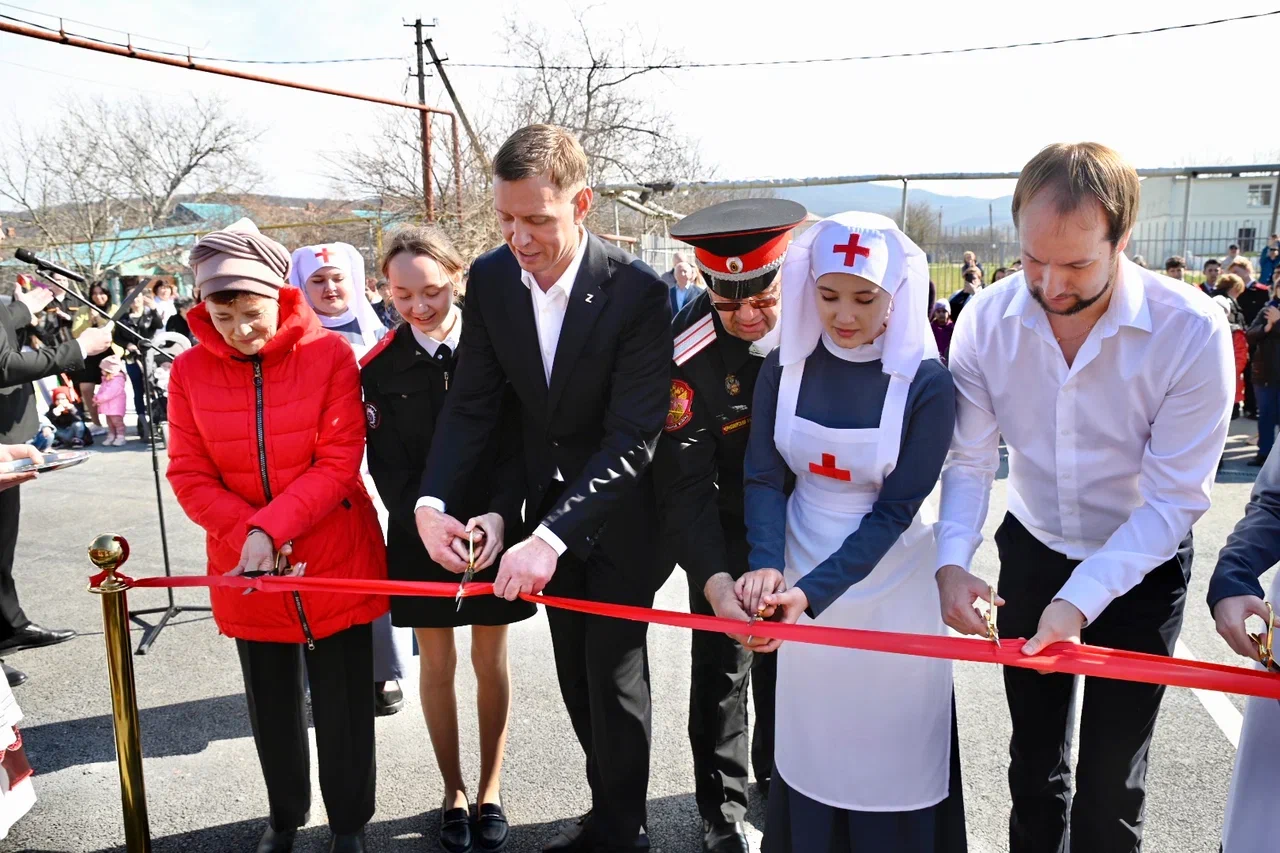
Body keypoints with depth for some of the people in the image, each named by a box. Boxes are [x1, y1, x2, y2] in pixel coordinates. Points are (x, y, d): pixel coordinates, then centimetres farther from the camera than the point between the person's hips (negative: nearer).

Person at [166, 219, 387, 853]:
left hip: (335, 562, -2)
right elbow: (189, 474, -3)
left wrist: (270, 527, -22)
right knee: (271, 703, 19)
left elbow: (340, 462, -14)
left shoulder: (330, 354, -11)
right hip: (245, 569, 3)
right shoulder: (190, 370, -3)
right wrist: (246, 534, -16)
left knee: (343, 704, 8)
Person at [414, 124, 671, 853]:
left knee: (614, 672, 5)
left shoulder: (639, 292, -24)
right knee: (575, 673, 17)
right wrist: (433, 500, -20)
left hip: (620, 513, -5)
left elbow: (632, 438, -27)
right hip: (549, 501, 5)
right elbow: (473, 402, -6)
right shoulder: (490, 278, -9)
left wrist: (552, 537, -36)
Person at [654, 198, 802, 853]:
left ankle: (780, 792, 41)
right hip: (726, 534, -3)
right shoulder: (689, 350, -26)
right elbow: (685, 481, -27)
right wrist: (714, 579, -41)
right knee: (722, 670, 6)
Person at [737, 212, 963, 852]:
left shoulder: (927, 382, -12)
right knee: (808, 744, 15)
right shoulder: (785, 366, -3)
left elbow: (896, 509, -14)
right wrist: (767, 565, -25)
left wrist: (812, 591, -24)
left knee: (888, 757, 10)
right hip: (800, 578, 3)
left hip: (889, 588, -2)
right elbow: (765, 477, -6)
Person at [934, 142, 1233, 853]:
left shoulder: (1192, 331, -24)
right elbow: (970, 458, -11)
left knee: (1111, 779, 6)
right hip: (1030, 552, 3)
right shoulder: (987, 320, -16)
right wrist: (952, 558, -26)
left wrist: (1080, 600, -31)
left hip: (1139, 567, -2)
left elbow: (1173, 499, -22)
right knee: (1034, 754, 17)